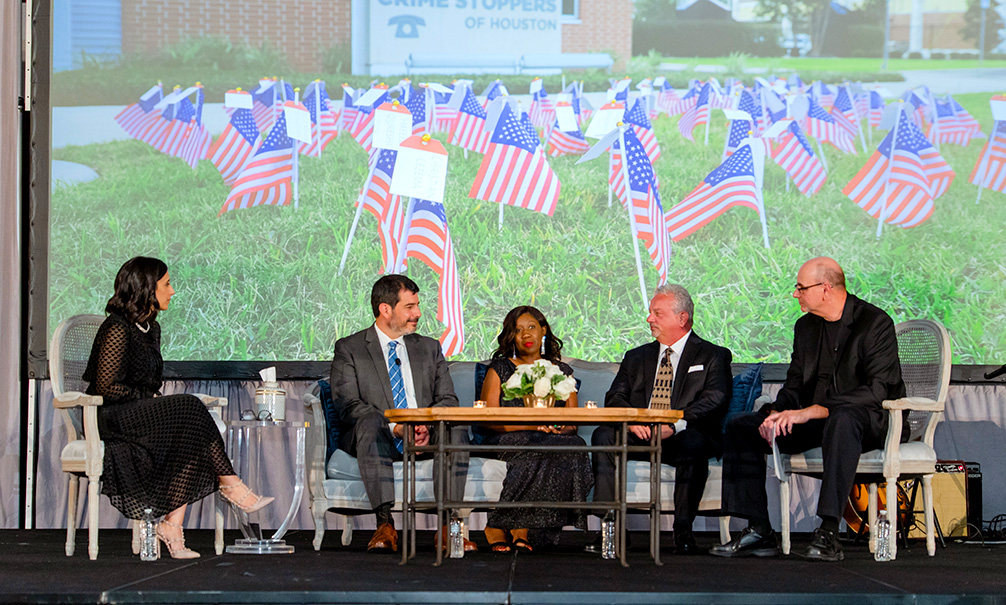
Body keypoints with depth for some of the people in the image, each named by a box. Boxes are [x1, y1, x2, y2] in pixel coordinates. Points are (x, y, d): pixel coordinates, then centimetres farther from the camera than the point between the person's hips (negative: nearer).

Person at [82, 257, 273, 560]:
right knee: (188, 410, -27)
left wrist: (157, 398, 1)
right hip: (112, 419, -8)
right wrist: (150, 397, -9)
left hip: (144, 415, 8)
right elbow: (107, 386, -16)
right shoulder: (117, 329, -12)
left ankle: (172, 525, -32)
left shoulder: (151, 328, 16)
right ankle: (231, 487, -18)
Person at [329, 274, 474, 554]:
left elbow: (448, 400, 10)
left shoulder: (429, 348, 20)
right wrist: (395, 427, -20)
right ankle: (385, 524, -44)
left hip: (426, 437, 3)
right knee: (370, 421, -37)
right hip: (377, 438, -3)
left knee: (457, 428, -28)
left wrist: (427, 424, -14)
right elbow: (348, 405, -6)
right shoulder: (349, 349, 8)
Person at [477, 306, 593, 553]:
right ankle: (518, 530, -28)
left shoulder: (562, 372, 21)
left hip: (555, 439, 3)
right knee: (541, 448, -37)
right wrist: (530, 425, -15)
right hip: (508, 440, -3)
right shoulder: (499, 370, 12)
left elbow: (573, 422, 13)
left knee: (574, 445, -34)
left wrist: (560, 427, -13)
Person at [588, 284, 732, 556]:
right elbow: (615, 398, 10)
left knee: (693, 443, -38)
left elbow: (716, 400, -9)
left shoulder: (713, 356, 7)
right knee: (603, 436, -25)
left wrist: (675, 425, -27)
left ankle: (684, 531, -28)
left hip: (683, 436, -4)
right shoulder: (636, 357, 22)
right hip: (639, 435, 4)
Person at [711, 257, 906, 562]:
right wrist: (777, 414, -12)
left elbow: (876, 390, -23)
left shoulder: (875, 323, -12)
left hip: (869, 420, -8)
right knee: (740, 427, -5)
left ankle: (828, 533, -44)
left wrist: (812, 411, -29)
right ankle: (759, 532, -8)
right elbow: (794, 385, 13)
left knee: (842, 420, -43)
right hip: (815, 421, 8)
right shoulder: (806, 326, 12)